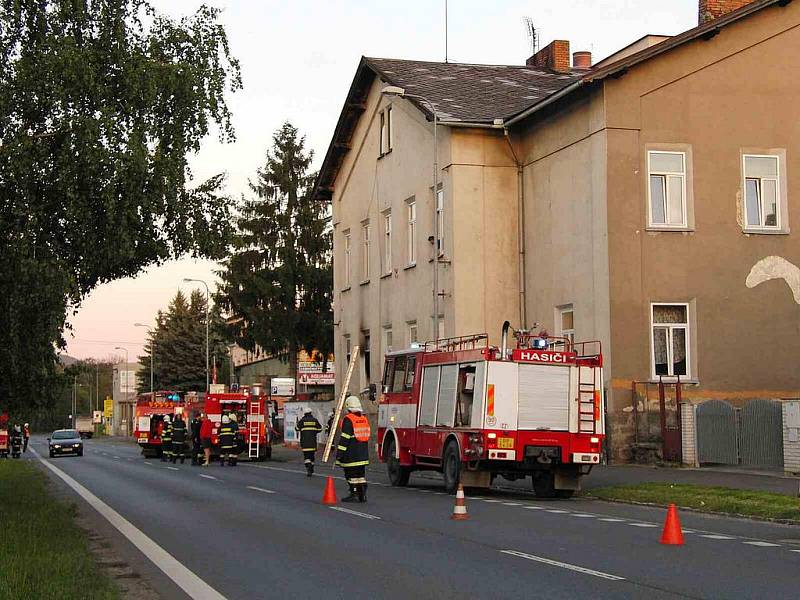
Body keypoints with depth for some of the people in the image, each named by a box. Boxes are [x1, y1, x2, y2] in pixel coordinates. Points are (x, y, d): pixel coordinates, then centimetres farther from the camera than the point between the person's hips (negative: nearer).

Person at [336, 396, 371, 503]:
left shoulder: (348, 420, -12)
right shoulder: (364, 419, 11)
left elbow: (344, 438, -16)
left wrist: (340, 453, -13)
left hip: (351, 454, -7)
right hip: (363, 453, 7)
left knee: (351, 474, -1)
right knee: (361, 474, 11)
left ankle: (354, 494, -1)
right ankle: (362, 495, 10)